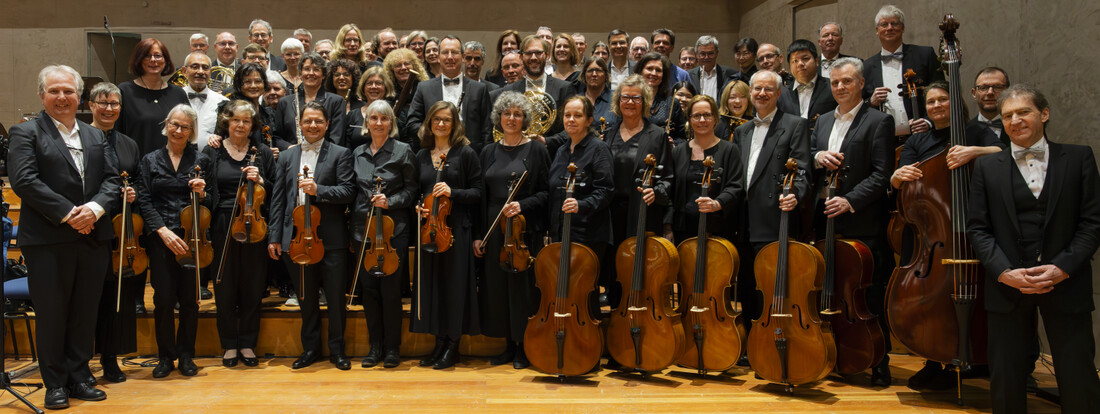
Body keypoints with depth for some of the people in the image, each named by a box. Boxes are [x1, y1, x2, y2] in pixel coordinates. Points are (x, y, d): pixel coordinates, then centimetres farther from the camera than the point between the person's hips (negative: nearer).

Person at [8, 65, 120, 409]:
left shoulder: (95, 136, 16)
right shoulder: (26, 133, 1)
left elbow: (112, 180, 8)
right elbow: (24, 180, -12)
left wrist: (94, 208, -11)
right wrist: (68, 213, -17)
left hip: (92, 237, 5)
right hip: (48, 240, -4)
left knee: (85, 312, 10)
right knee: (51, 313, 3)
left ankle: (79, 376, 21)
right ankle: (55, 384, 14)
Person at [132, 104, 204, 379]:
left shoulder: (199, 160, 9)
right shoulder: (150, 161, 10)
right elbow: (144, 202, 3)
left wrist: (201, 192, -13)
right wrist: (163, 231, -10)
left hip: (190, 236, 0)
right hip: (160, 238, 0)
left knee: (190, 299, 1)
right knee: (164, 299, -3)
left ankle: (186, 355, 16)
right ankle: (166, 356, 13)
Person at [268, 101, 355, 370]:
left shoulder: (340, 154, 2)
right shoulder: (287, 157, 13)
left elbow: (348, 192, -8)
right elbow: (278, 199, 9)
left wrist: (318, 190, -21)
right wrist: (274, 237, 4)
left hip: (331, 239, -3)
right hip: (296, 238, 3)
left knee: (336, 298, 3)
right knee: (306, 298, 13)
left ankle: (336, 350, 18)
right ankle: (311, 348, 27)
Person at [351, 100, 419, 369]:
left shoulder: (403, 151, -2)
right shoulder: (358, 154, 10)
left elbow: (412, 189, -1)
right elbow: (353, 191, 16)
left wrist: (390, 201, -16)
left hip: (394, 230, -4)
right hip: (363, 230, 4)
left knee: (390, 290, -2)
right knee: (369, 288, 7)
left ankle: (392, 347, 12)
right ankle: (375, 346, 18)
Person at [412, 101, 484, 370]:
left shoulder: (465, 153, -2)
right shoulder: (421, 156, 12)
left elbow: (477, 192, -4)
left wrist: (452, 192, -18)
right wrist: (418, 207, 0)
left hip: (456, 229, -5)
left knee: (455, 285, -2)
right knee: (431, 284, 6)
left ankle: (452, 347, 8)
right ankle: (439, 343, 17)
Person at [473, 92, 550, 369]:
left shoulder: (536, 150, 0)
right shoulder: (489, 152, 11)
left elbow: (546, 192, -2)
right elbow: (482, 196, 11)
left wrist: (523, 205, -19)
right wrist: (478, 235, 6)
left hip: (525, 229, -4)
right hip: (494, 229, 4)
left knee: (523, 285, -2)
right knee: (497, 286, 6)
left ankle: (524, 347, 9)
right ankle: (509, 345, 18)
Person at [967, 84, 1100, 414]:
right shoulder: (987, 167, 7)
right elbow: (977, 228, 3)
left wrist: (1062, 267, -12)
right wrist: (1004, 272, -11)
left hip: (1066, 285, -1)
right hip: (1007, 287, 1)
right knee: (1005, 381, 7)